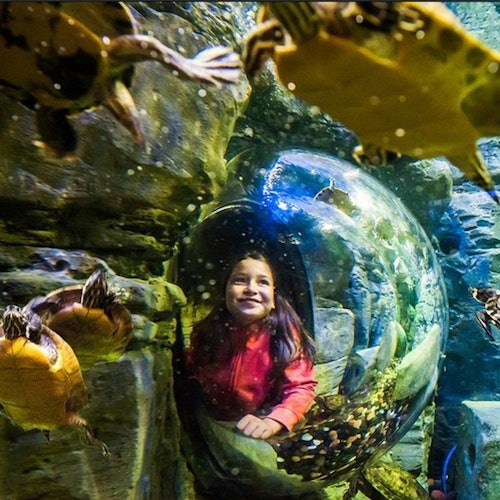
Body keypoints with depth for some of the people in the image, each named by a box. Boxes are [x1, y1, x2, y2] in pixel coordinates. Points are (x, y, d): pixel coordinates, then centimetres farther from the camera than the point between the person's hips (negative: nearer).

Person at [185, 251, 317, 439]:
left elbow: (301, 387, -18)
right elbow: (189, 374, 6)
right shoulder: (206, 331, -10)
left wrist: (271, 423, -33)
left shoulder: (285, 334, -16)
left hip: (256, 435, -1)